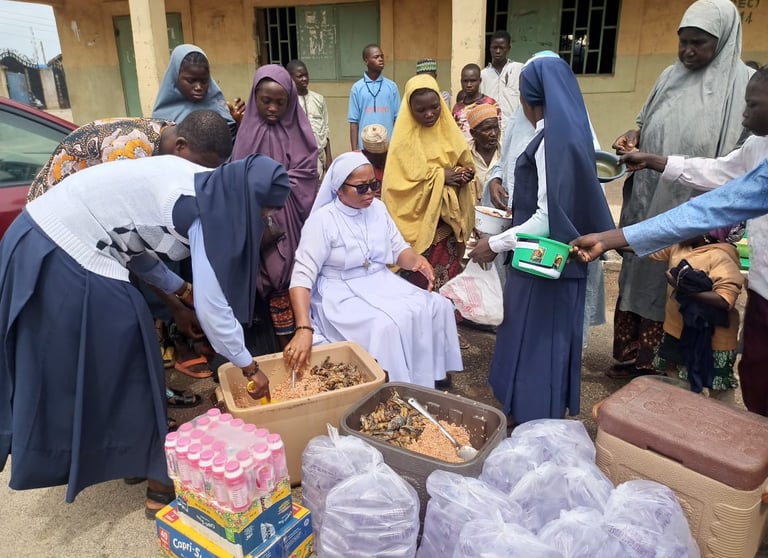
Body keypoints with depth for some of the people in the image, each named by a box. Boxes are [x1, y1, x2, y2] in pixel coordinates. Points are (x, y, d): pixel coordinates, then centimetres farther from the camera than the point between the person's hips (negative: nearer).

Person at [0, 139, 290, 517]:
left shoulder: (191, 181, 10)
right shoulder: (208, 211, -16)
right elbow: (212, 306, -16)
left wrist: (181, 290, 19)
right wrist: (249, 367, -5)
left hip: (45, 237, 10)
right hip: (64, 252, -10)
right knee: (116, 359, 1)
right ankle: (159, 483, 14)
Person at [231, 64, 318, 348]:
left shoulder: (299, 132, 1)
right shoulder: (247, 132, 4)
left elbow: (306, 175, -5)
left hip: (293, 220, -1)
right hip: (258, 221, 1)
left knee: (295, 278, 2)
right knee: (275, 278, 2)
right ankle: (286, 347, 14)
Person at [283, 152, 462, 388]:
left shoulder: (378, 208, 4)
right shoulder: (322, 220, -15)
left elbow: (398, 249, 11)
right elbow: (302, 276, -21)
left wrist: (417, 260, -15)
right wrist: (304, 329, -34)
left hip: (382, 284, 7)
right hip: (342, 294, -6)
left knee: (438, 307, -11)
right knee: (386, 326, -32)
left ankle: (430, 378, 3)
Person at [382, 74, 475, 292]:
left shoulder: (449, 131, 7)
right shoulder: (404, 139, -8)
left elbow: (467, 165, 13)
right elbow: (398, 181, -14)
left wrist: (464, 175, -11)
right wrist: (439, 177, -17)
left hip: (449, 221, 4)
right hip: (418, 222, -4)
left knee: (448, 280, 8)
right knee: (420, 281, 0)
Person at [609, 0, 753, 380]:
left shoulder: (744, 84, -6)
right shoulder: (671, 77, 9)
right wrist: (633, 137, -3)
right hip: (647, 202, 5)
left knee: (669, 285, 2)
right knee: (636, 274, 10)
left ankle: (651, 367, 18)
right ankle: (629, 356, 24)